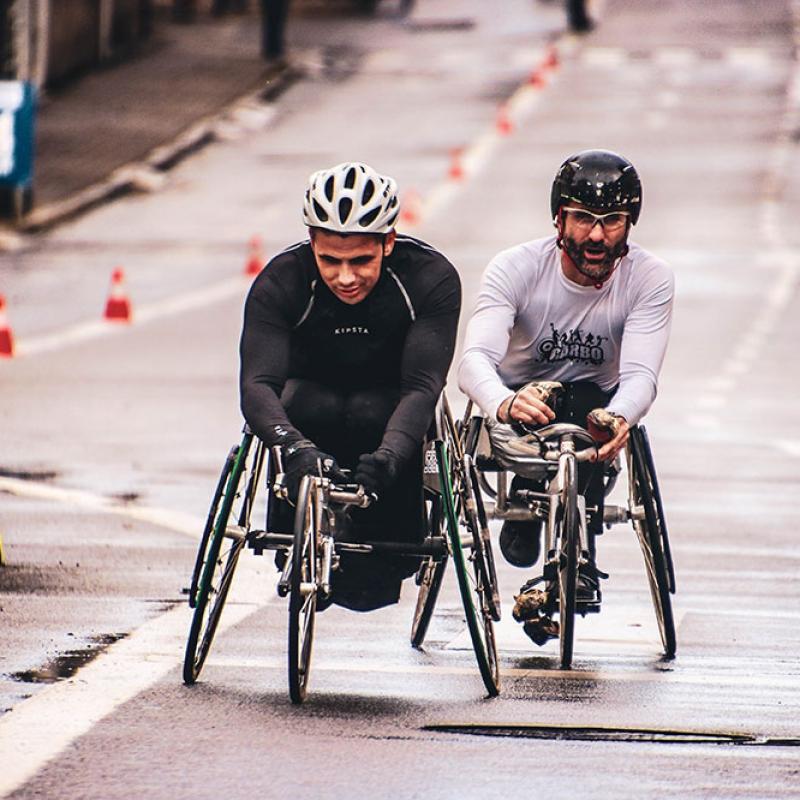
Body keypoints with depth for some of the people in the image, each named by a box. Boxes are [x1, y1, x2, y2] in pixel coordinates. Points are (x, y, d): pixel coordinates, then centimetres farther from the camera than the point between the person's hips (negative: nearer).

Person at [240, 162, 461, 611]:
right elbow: (257, 384, -36)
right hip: (314, 391, 0)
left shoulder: (432, 278, -26)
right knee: (306, 408, -35)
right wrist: (296, 448, -58)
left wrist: (388, 454, -56)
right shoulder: (281, 282, -25)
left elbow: (423, 386, -36)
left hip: (389, 403, 0)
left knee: (374, 413, -35)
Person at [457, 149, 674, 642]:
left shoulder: (650, 278, -13)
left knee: (590, 408, -35)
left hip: (594, 403, 1)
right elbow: (476, 358, -30)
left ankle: (577, 562, -30)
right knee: (540, 400, -36)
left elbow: (640, 374, -26)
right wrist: (506, 404, -54)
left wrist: (618, 418, -51)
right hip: (517, 404, -1)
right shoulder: (517, 268, -17)